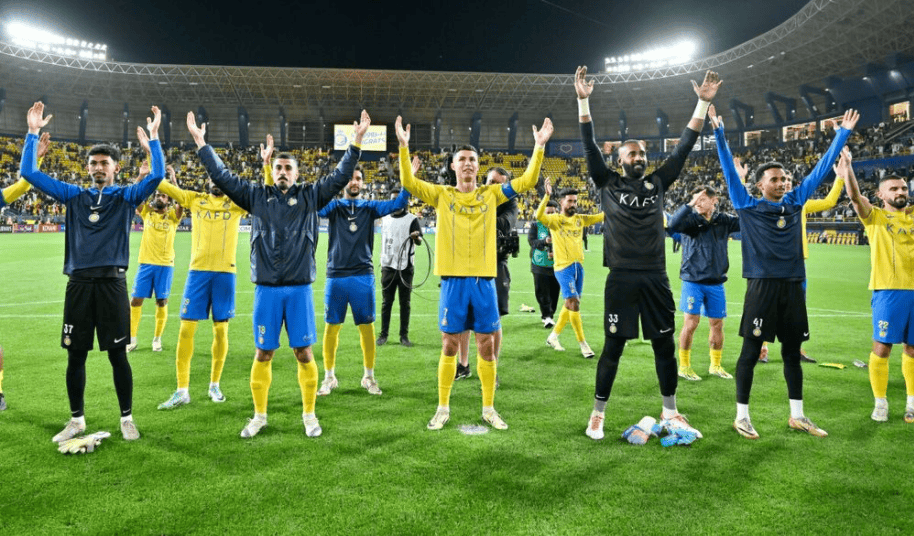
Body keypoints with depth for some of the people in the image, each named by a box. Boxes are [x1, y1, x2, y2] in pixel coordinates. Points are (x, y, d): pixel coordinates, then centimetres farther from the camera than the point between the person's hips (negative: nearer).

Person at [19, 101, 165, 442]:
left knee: (117, 354, 2)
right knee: (75, 356, 8)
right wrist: (33, 132, 8)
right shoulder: (73, 195, 13)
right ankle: (77, 420, 24)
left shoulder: (126, 196, 6)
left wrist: (153, 136, -10)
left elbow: (157, 175, -8)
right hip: (79, 285, 3)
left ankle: (127, 418, 16)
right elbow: (29, 172, 12)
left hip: (112, 283, -2)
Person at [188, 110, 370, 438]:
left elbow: (340, 177, 3)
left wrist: (356, 142, -3)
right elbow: (222, 177, 11)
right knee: (263, 354, 7)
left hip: (299, 288, -1)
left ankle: (309, 415, 19)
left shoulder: (310, 197, 6)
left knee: (304, 353, 4)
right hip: (266, 289, 1)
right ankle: (259, 416, 23)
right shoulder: (256, 196, 9)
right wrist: (201, 143, 10)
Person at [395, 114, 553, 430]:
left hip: (484, 280, 1)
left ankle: (488, 408, 22)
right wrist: (404, 147, -18)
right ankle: (443, 408, 20)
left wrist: (540, 147, -6)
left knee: (486, 345, 7)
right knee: (449, 345, 6)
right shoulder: (442, 195, 4)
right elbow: (408, 182, -8)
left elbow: (528, 181, 3)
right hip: (453, 280, -1)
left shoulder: (491, 194, 7)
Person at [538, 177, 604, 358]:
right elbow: (539, 215, -26)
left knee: (570, 304, 13)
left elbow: (601, 216, 8)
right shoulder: (555, 219, -6)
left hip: (579, 266, 6)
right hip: (563, 267, -6)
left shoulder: (580, 219, 9)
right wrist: (547, 195, -36)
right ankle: (582, 343, -3)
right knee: (574, 303, -12)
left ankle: (553, 336, 29)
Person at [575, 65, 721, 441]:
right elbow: (590, 146, -2)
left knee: (665, 346, 9)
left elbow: (684, 146, 11)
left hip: (656, 278, 3)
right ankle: (598, 414, 15)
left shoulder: (658, 183, 12)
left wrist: (703, 103, 7)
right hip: (621, 279, -3)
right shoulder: (608, 183, 4)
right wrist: (583, 101, -9)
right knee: (613, 347, 1)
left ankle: (670, 413, 25)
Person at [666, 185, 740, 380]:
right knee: (690, 323, -5)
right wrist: (689, 205, -30)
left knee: (717, 324, 10)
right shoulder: (691, 220, -6)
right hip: (693, 281, -4)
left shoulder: (724, 221, 5)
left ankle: (715, 365, 27)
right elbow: (673, 225, -24)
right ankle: (684, 366, 10)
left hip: (716, 283, 4)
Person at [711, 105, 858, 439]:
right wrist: (719, 132, -9)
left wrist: (843, 133, 22)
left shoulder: (795, 201, 10)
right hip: (762, 287, -5)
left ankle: (797, 415, 26)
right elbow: (729, 169, -4)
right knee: (751, 352, 1)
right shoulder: (747, 205, -2)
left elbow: (821, 168, 17)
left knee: (792, 352, 14)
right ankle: (742, 415, 11)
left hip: (793, 287, 5)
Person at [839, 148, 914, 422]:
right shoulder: (875, 217, 1)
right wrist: (848, 170, -33)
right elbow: (856, 197, -17)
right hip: (888, 290, -4)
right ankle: (880, 403, 10)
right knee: (882, 347, -2)